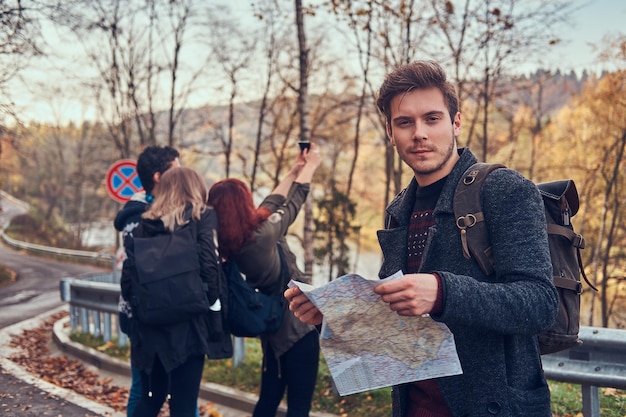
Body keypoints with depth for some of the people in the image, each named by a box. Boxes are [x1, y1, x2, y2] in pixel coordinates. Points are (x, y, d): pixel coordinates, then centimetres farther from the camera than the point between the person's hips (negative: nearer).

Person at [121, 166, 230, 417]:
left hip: (148, 325, 5)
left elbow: (128, 276, 5)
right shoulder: (204, 217, -1)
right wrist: (212, 304, -2)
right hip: (187, 323, -5)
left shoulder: (144, 224, 11)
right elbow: (209, 268, -13)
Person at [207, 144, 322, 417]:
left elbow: (271, 204, 10)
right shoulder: (262, 235, -23)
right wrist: (310, 166, 10)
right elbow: (292, 204, -6)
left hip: (274, 328, 8)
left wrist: (294, 171, 18)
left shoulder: (231, 244, -2)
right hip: (298, 326, -8)